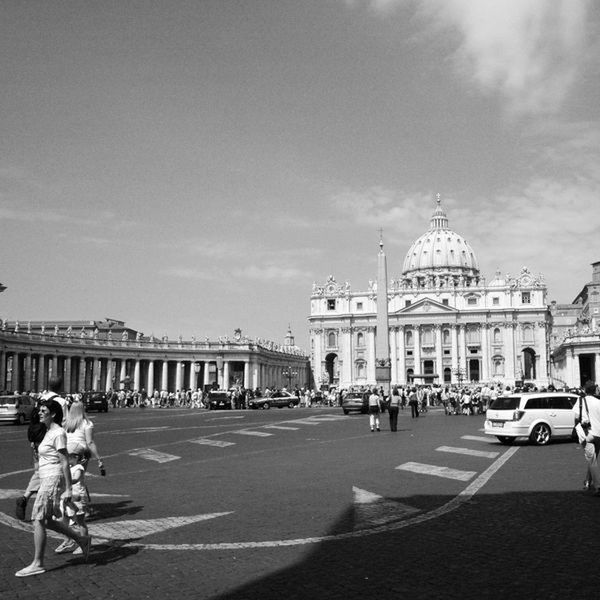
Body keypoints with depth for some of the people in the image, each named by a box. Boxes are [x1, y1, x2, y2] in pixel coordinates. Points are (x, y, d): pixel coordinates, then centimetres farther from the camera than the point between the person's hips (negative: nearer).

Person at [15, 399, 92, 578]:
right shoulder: (50, 432, 14)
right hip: (46, 480, 10)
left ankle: (37, 564, 4)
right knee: (46, 521, 14)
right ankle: (82, 540, 23)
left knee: (38, 521, -4)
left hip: (53, 480, -10)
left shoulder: (58, 433, -15)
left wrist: (68, 489, -18)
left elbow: (64, 462, -17)